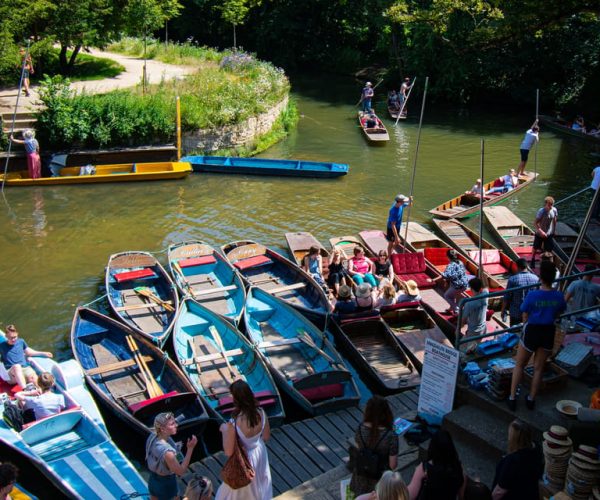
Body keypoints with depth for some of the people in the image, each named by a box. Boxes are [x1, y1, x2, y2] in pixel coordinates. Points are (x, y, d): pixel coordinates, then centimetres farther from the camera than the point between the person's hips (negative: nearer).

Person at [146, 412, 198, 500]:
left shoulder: (153, 437, -15)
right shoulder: (167, 452, -39)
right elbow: (181, 471, -26)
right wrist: (190, 448, -32)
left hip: (153, 480, 7)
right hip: (166, 484, -7)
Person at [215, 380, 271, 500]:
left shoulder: (233, 424, -38)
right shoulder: (261, 412, -22)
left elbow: (228, 452, -24)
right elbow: (266, 437, -5)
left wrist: (224, 430, -12)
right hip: (260, 452, 5)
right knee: (259, 484, 33)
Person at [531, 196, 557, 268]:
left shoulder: (554, 210, -10)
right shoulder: (541, 212, -24)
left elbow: (554, 220, 7)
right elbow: (535, 223, -23)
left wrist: (554, 230, 13)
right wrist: (541, 232, -31)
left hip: (549, 234, 4)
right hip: (540, 234, -4)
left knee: (550, 248, 8)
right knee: (535, 248, 14)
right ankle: (533, 260, 38)